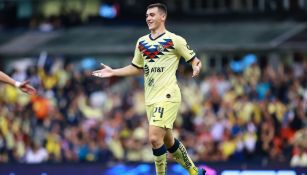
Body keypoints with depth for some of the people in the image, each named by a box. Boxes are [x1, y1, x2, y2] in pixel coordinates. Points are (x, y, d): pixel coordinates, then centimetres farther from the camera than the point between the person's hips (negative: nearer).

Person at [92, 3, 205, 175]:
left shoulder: (174, 40, -5)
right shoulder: (142, 42, 14)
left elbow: (195, 60, -1)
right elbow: (138, 68, 26)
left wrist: (197, 68, -23)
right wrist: (113, 72, 19)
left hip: (167, 96, -7)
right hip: (151, 99, 7)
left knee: (155, 138, -18)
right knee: (168, 142, 12)